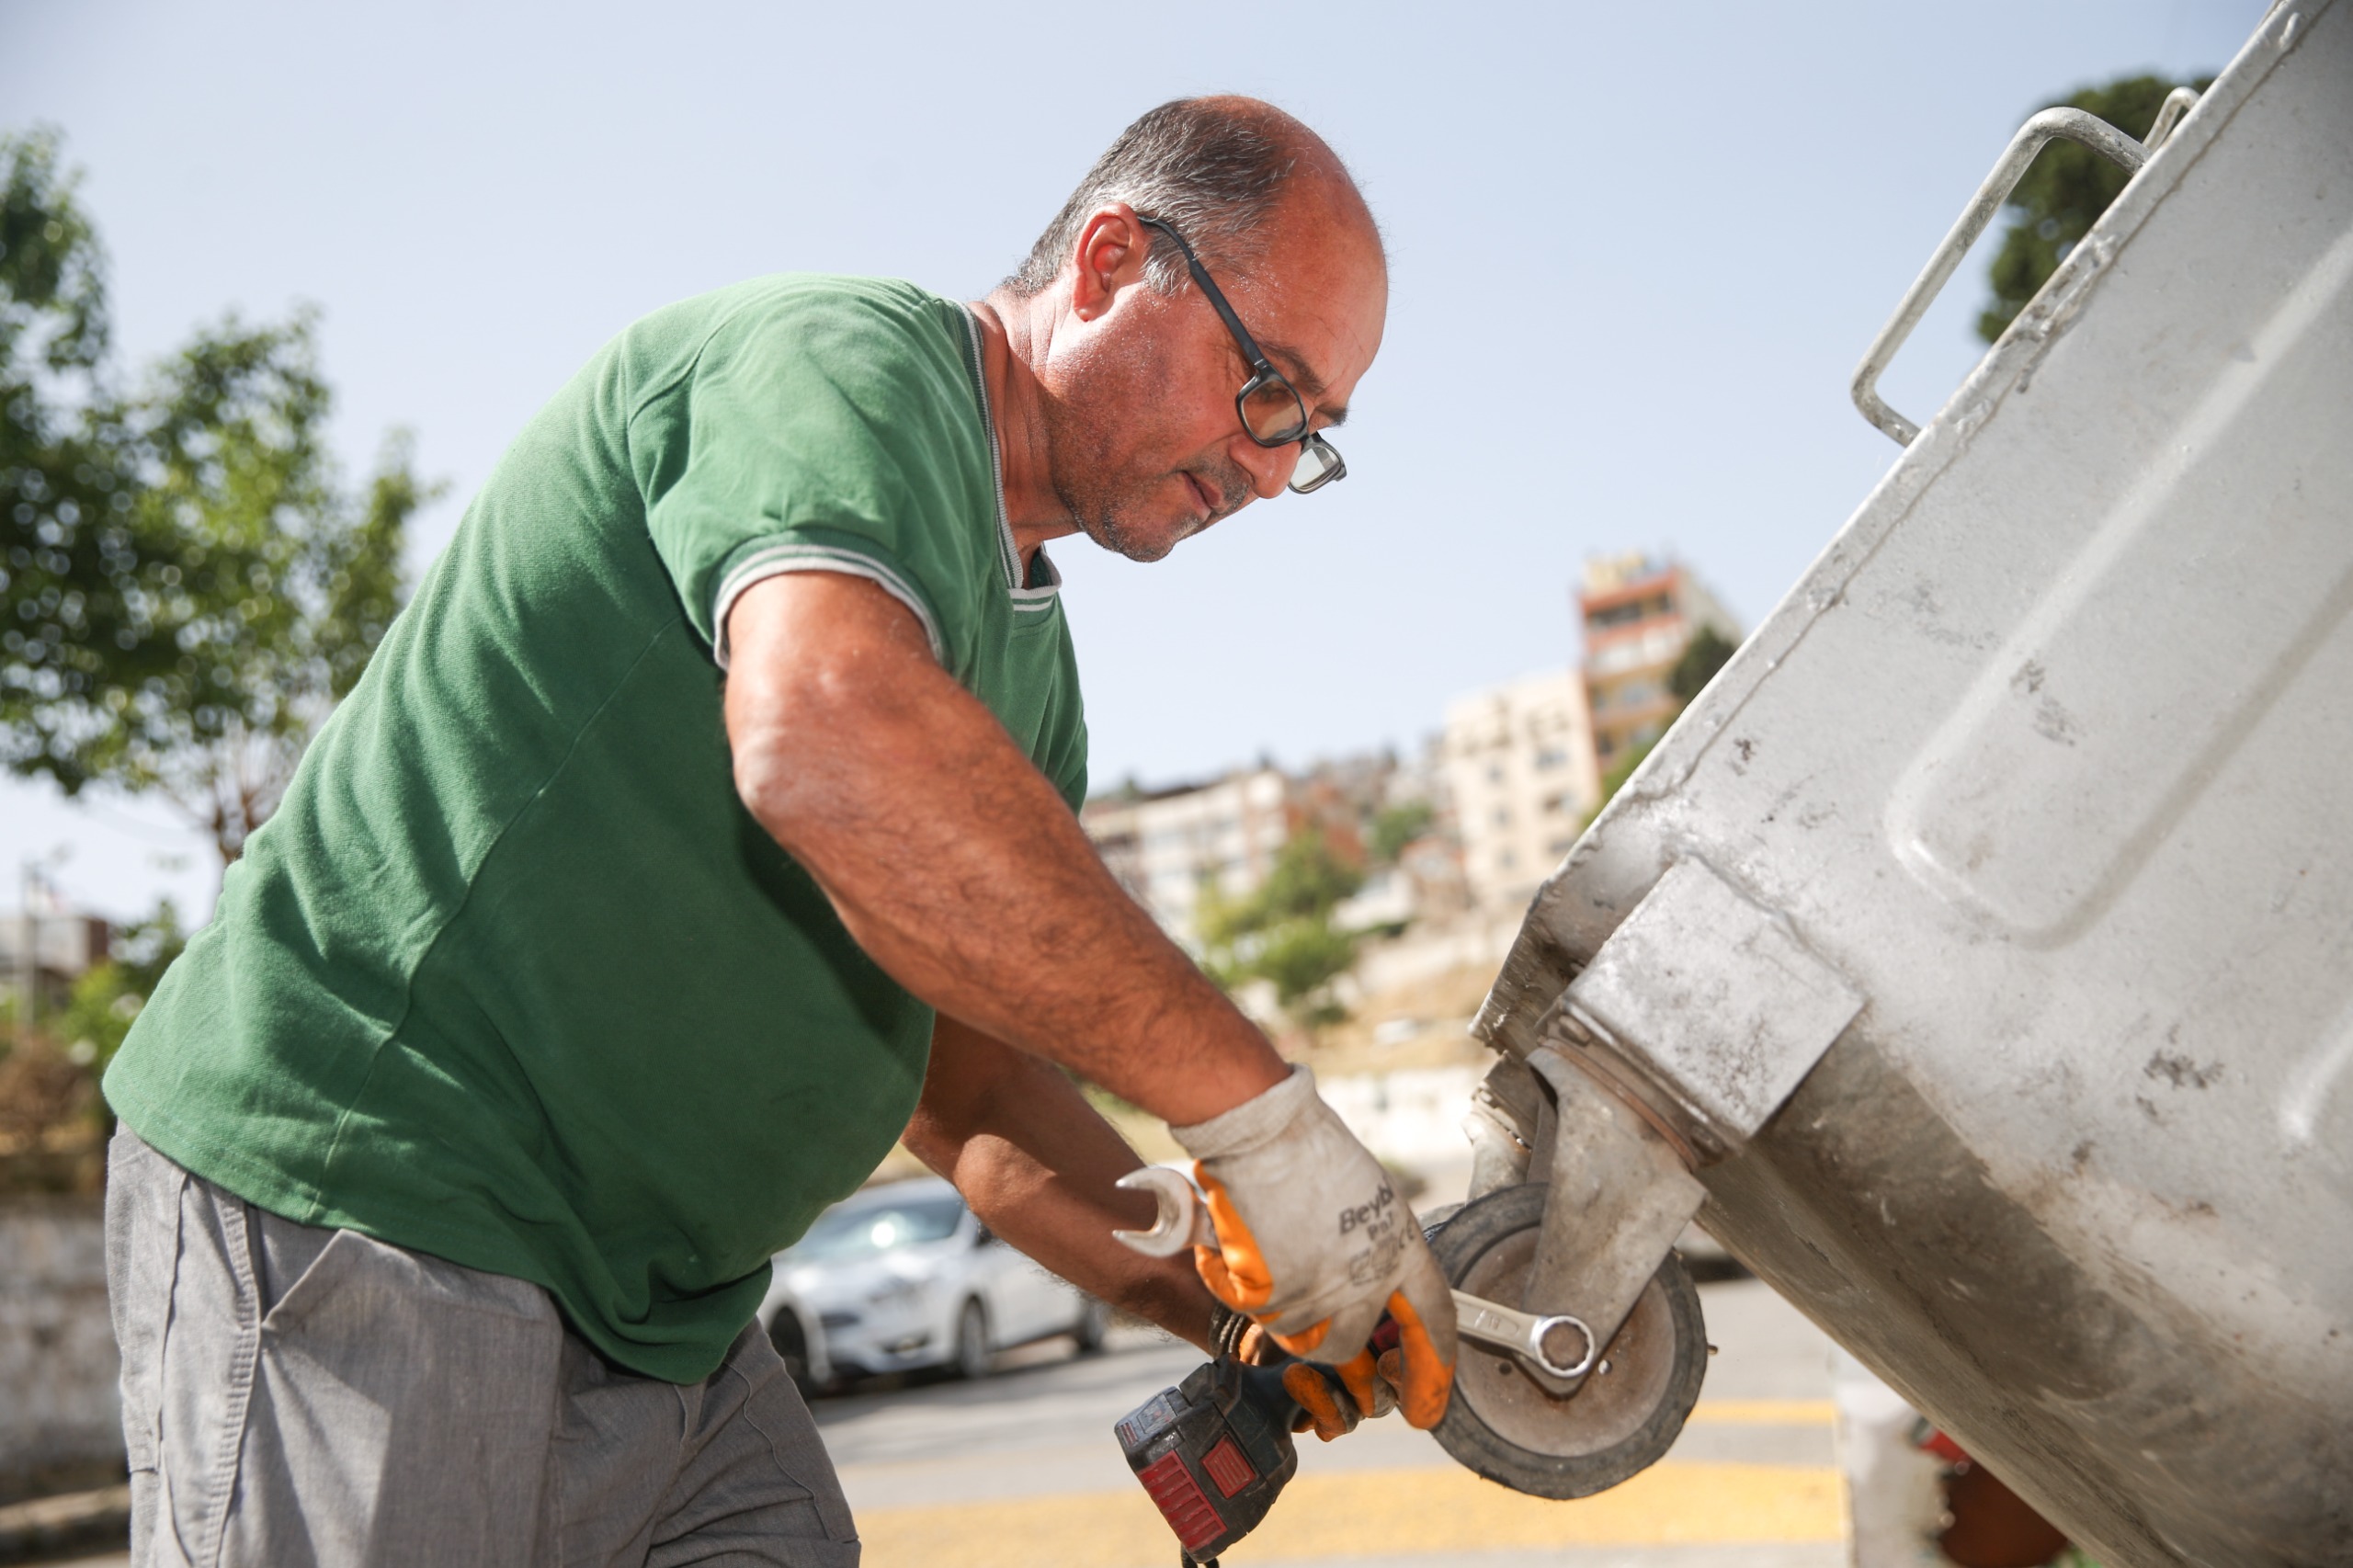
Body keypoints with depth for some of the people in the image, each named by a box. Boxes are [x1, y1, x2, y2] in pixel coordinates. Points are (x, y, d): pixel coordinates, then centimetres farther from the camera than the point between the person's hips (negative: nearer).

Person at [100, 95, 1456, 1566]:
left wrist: (1228, 1298, -2)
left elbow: (970, 1072, 13)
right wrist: (1256, 1104, -30)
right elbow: (827, 737, -36)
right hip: (370, 1216, -9)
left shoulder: (1027, 662, 13)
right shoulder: (850, 355, -15)